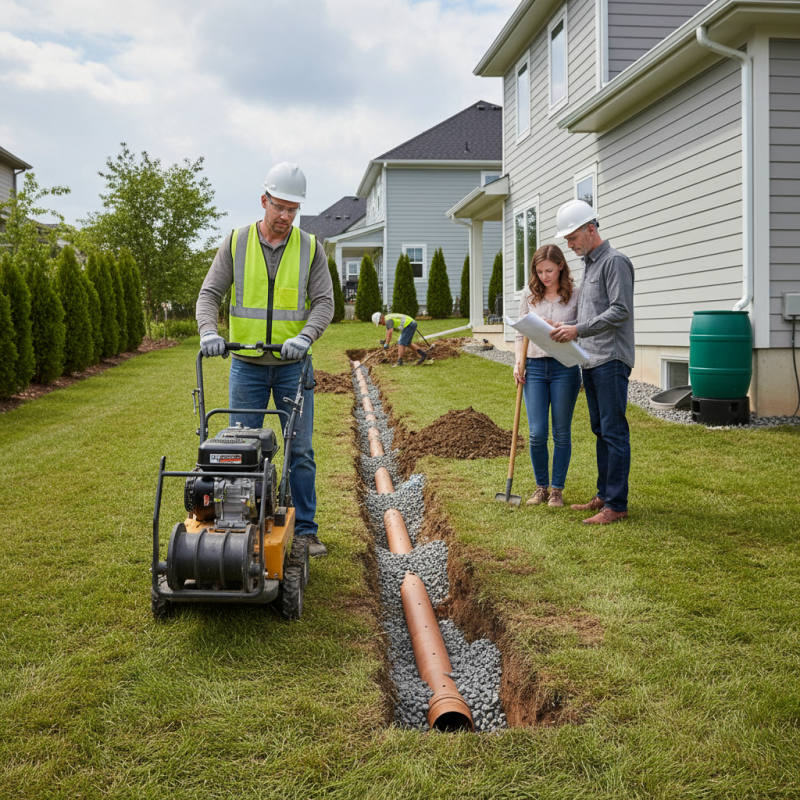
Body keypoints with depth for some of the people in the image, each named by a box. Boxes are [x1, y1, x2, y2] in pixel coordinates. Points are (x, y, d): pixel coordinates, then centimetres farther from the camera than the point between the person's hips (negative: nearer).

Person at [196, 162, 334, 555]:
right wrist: (208, 332, -22)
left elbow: (324, 302, -5)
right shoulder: (235, 243, 0)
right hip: (247, 364, 0)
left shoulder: (310, 248, 0)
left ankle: (305, 530, 13)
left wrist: (304, 337, -24)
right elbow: (210, 293, -3)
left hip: (293, 365, 0)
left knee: (300, 449, 3)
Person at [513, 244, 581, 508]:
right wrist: (519, 361, 0)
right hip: (535, 367, 2)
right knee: (537, 434, -3)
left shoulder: (575, 295, 1)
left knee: (561, 434, 4)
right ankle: (541, 487, 16)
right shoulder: (530, 294, 8)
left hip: (565, 368, -2)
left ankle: (557, 489, 16)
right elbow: (521, 333, 12)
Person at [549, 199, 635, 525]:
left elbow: (620, 311, -18)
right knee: (600, 430, 13)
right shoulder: (588, 264, 20)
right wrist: (567, 329, 8)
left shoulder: (615, 261, -9)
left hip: (611, 360, -9)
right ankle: (604, 495, 20)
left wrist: (578, 330, -18)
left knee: (614, 432, -8)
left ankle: (617, 504, -5)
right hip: (591, 360, 10)